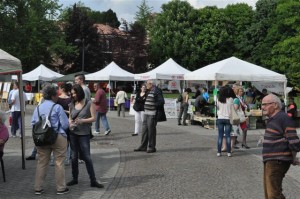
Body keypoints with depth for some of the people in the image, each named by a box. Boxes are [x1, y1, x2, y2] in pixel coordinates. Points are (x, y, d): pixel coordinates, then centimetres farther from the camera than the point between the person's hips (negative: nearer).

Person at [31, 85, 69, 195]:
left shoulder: (38, 108, 3)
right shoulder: (57, 107, -10)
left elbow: (33, 123, 2)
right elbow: (65, 124, -9)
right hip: (58, 137, -4)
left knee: (41, 162, 11)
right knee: (59, 163, 5)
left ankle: (38, 188, 16)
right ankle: (61, 188, 12)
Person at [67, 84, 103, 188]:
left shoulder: (89, 103, -6)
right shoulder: (72, 105, 7)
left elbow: (94, 118, -7)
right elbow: (70, 118, 16)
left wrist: (82, 121, -21)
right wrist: (70, 123, -6)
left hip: (84, 134, -4)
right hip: (73, 133, 4)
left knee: (87, 157, -4)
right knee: (74, 156, 11)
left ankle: (93, 181, 3)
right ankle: (75, 178, 24)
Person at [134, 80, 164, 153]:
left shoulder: (156, 91, -11)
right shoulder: (149, 91, 16)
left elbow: (161, 101, -17)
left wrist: (153, 106, -18)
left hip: (152, 114, -9)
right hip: (146, 113, 9)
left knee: (151, 130, -4)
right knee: (144, 130, 10)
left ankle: (152, 147, 5)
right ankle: (143, 146, 17)